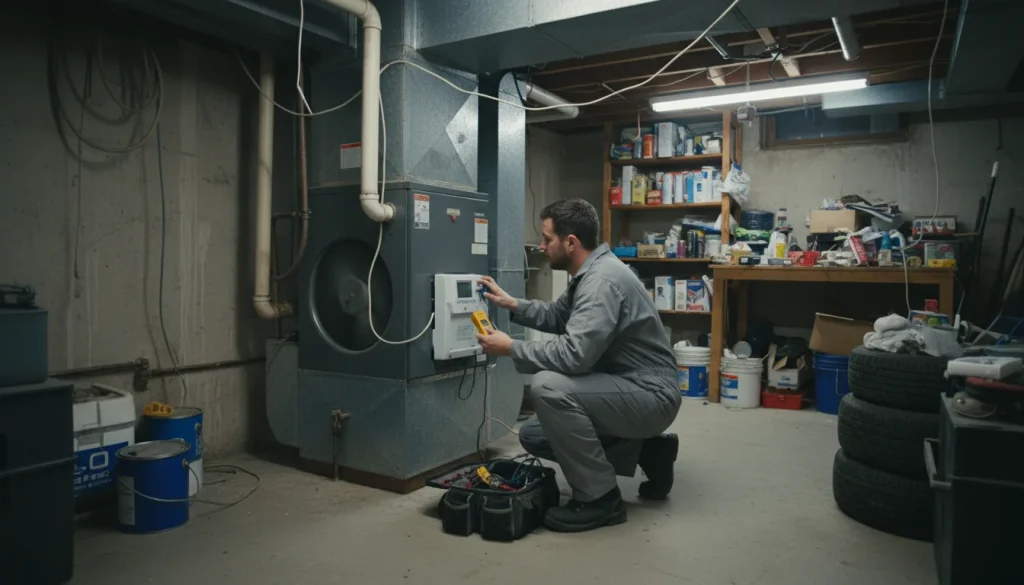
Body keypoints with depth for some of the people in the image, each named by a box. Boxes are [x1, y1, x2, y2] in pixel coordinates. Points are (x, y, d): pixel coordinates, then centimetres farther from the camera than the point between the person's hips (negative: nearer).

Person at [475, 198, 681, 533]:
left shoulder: (603, 280, -25)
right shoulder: (590, 273, 8)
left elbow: (574, 354, -33)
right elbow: (556, 317, 23)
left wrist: (511, 348, -20)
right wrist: (511, 303, 9)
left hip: (650, 396, -10)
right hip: (625, 390, 10)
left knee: (548, 387, -30)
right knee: (533, 435, 9)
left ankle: (600, 498, -13)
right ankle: (645, 450, 14)